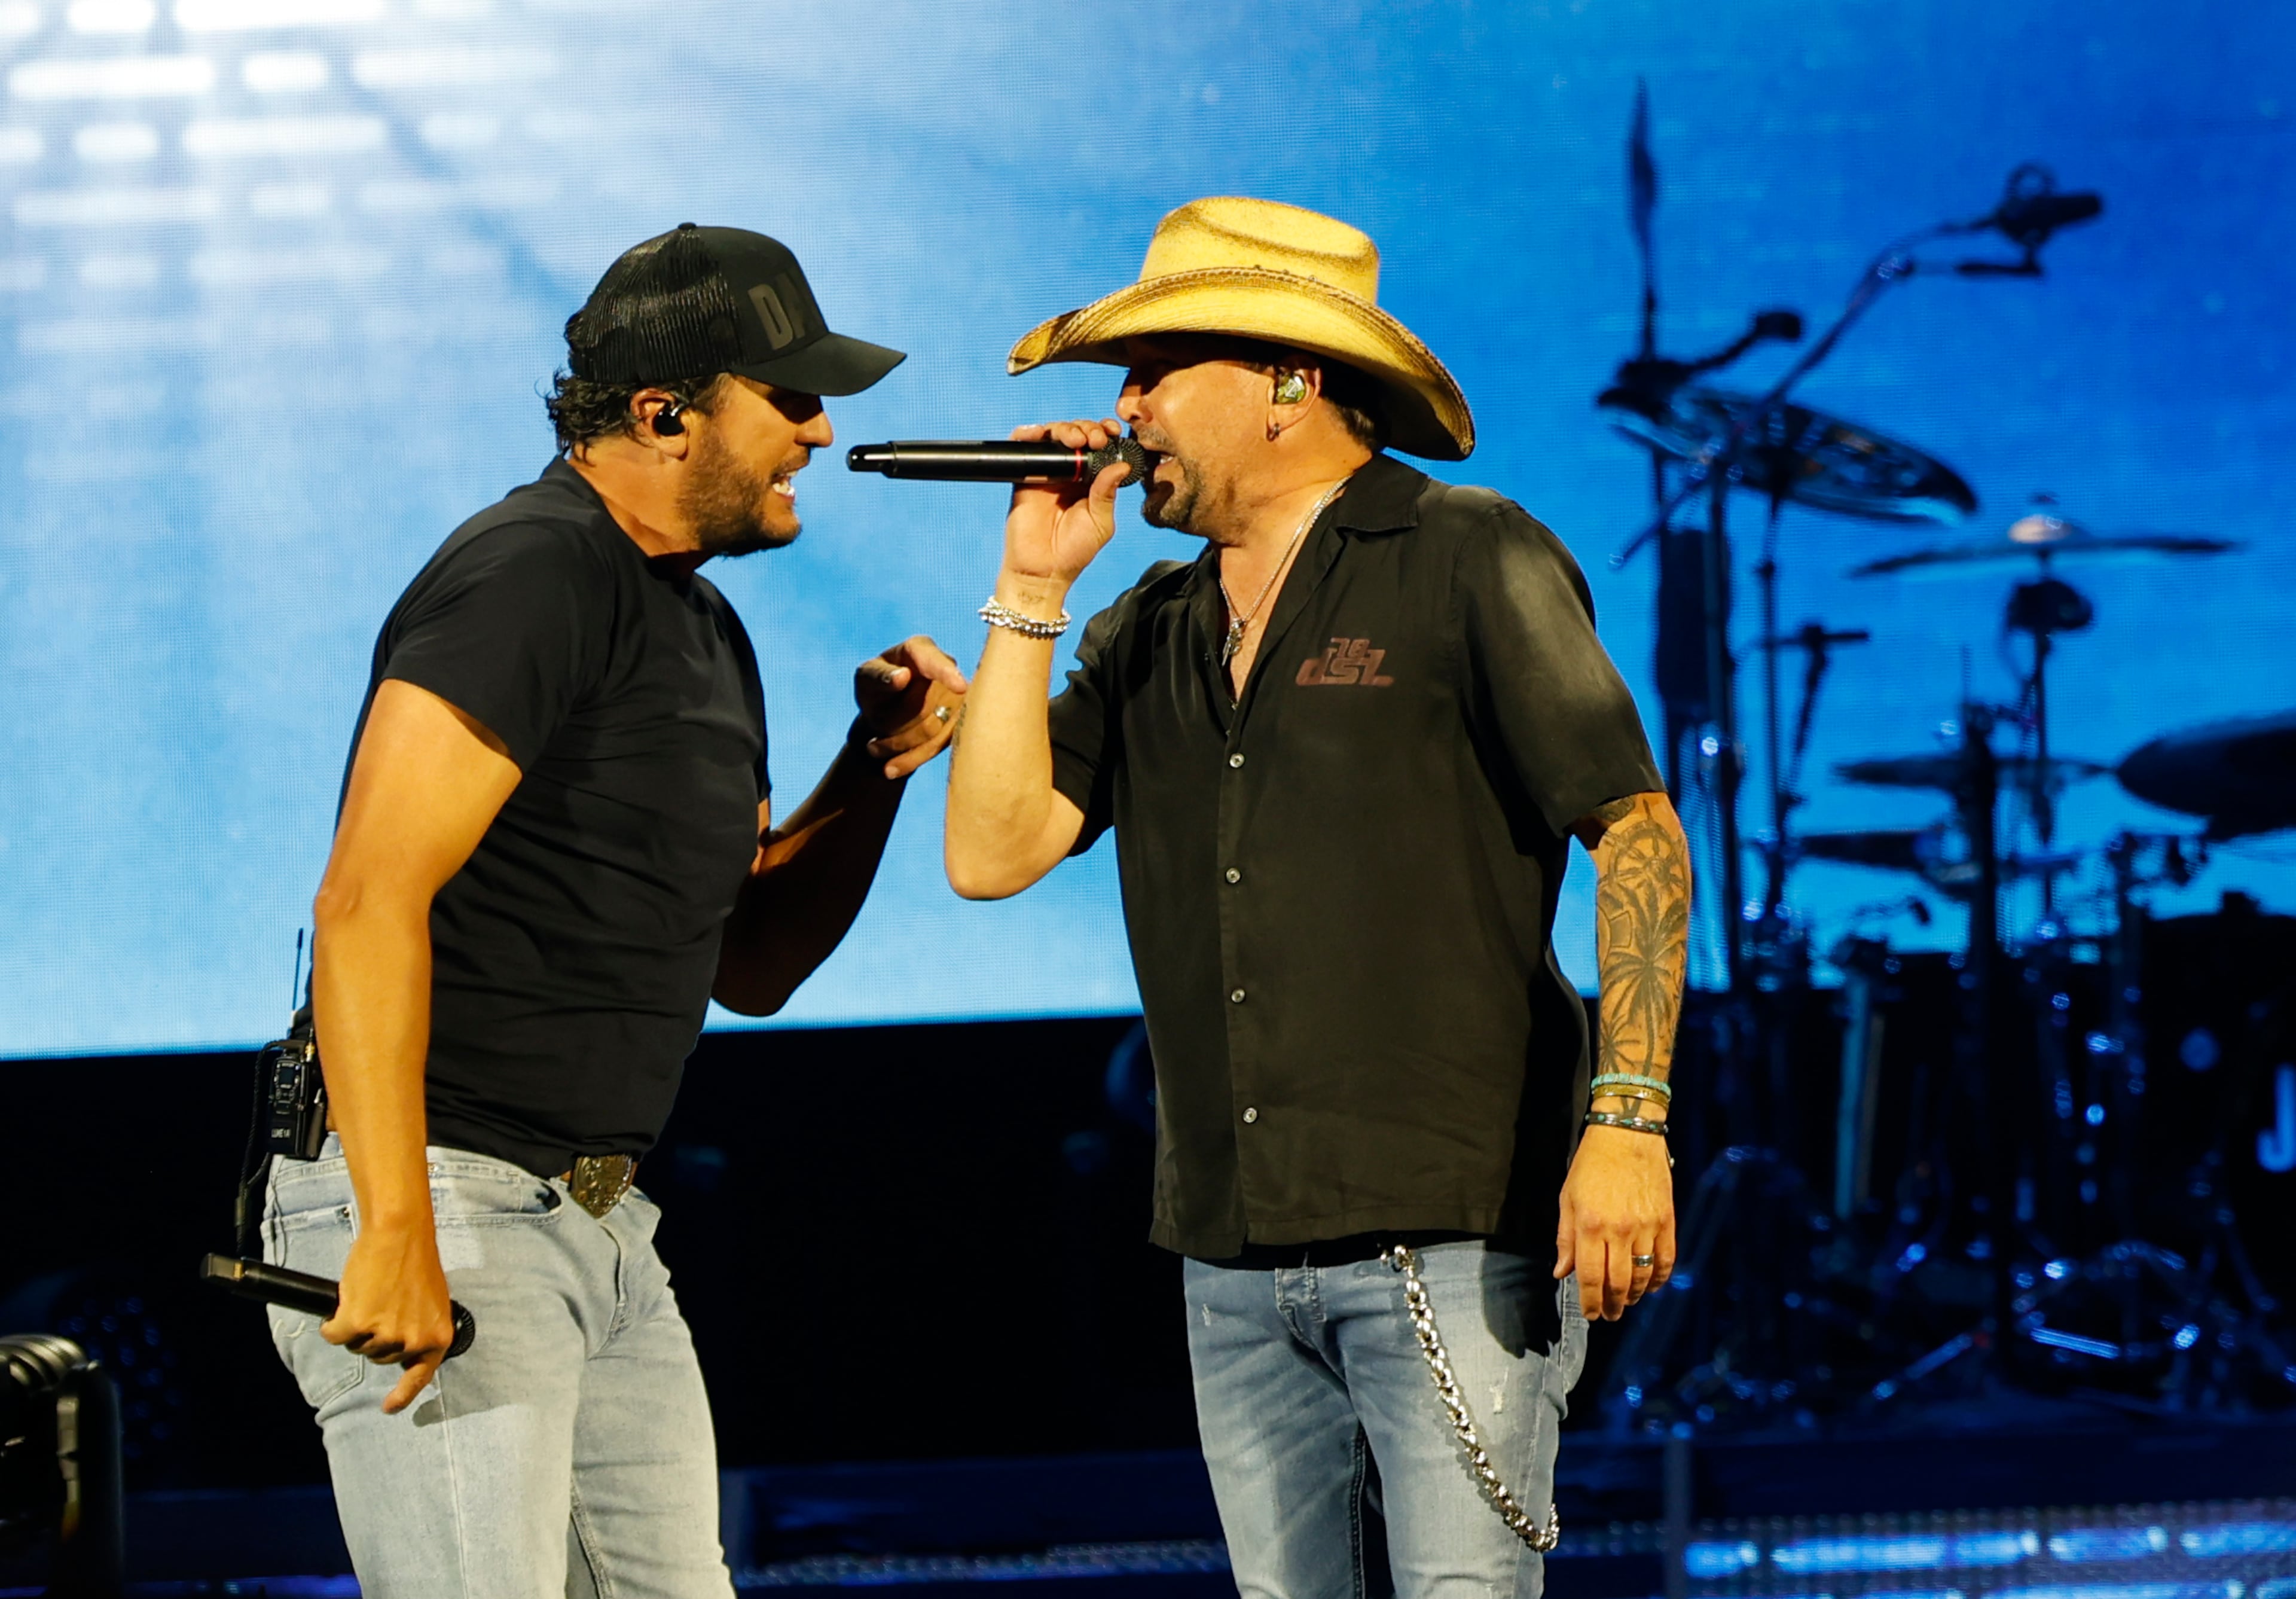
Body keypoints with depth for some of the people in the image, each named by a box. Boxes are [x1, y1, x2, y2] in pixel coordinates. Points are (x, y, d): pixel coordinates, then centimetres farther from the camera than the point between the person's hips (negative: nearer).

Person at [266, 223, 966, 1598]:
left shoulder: (706, 632, 18)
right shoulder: (532, 577, -13)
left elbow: (749, 963, 24)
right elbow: (371, 900, -22)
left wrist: (879, 764, 7)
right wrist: (397, 1233, -28)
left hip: (604, 1225, 10)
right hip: (443, 1203, -10)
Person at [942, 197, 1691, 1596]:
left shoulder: (1470, 564, -2)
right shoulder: (1151, 635, 16)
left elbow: (1637, 833, -7)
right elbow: (993, 850, 6)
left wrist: (1626, 1117, -18)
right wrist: (1034, 589, 4)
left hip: (1453, 1234, -6)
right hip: (1236, 1266, 6)